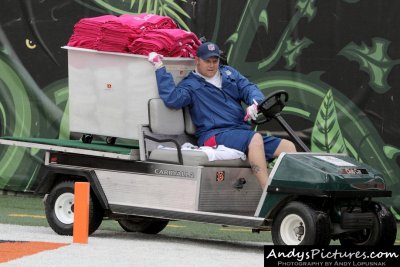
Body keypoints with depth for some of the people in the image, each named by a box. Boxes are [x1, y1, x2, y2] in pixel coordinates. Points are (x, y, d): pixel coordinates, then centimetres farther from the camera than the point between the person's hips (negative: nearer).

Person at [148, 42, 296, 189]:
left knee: (288, 146, -7)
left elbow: (249, 89, 14)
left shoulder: (229, 73, 25)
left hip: (242, 131, 7)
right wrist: (160, 68, -11)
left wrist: (256, 104, -10)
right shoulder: (190, 84, 7)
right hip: (214, 135, -7)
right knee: (255, 139, -35)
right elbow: (172, 99, -12)